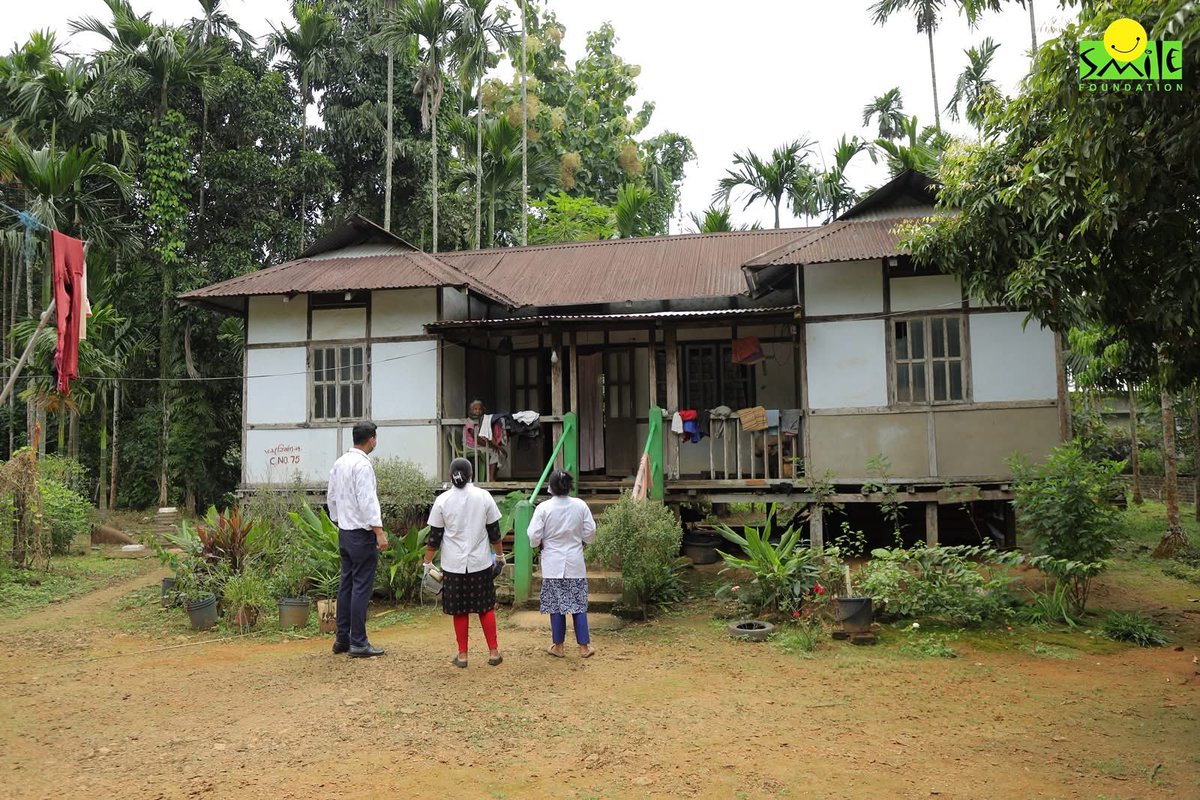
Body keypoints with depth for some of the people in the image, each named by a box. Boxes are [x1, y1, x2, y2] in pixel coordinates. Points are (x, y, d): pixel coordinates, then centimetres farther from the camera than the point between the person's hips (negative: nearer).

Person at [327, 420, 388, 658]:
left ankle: (341, 638, 21)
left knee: (346, 583, 14)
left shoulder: (339, 463, 9)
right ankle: (358, 643, 1)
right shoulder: (363, 465, -17)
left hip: (344, 532, 9)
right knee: (362, 587, -3)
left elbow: (332, 496, 15)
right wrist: (379, 531, -22)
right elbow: (368, 501, -22)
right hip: (362, 534, -9)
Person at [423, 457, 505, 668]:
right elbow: (494, 531, 3)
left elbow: (434, 537, -2)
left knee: (459, 610, 9)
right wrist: (500, 555, 15)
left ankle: (462, 654, 15)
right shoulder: (483, 497, -3)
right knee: (486, 607, 12)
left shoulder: (442, 500, -5)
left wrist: (427, 562, 6)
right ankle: (493, 652, 15)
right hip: (480, 563, 1)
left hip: (454, 565, -1)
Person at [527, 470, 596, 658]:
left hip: (553, 563, -1)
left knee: (556, 605, 8)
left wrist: (540, 543, 11)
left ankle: (558, 646, 17)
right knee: (578, 604, 9)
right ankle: (584, 646, 12)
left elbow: (534, 537, -11)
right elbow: (590, 533, 0)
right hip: (575, 563, 2)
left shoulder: (543, 508, -12)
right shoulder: (580, 506, -6)